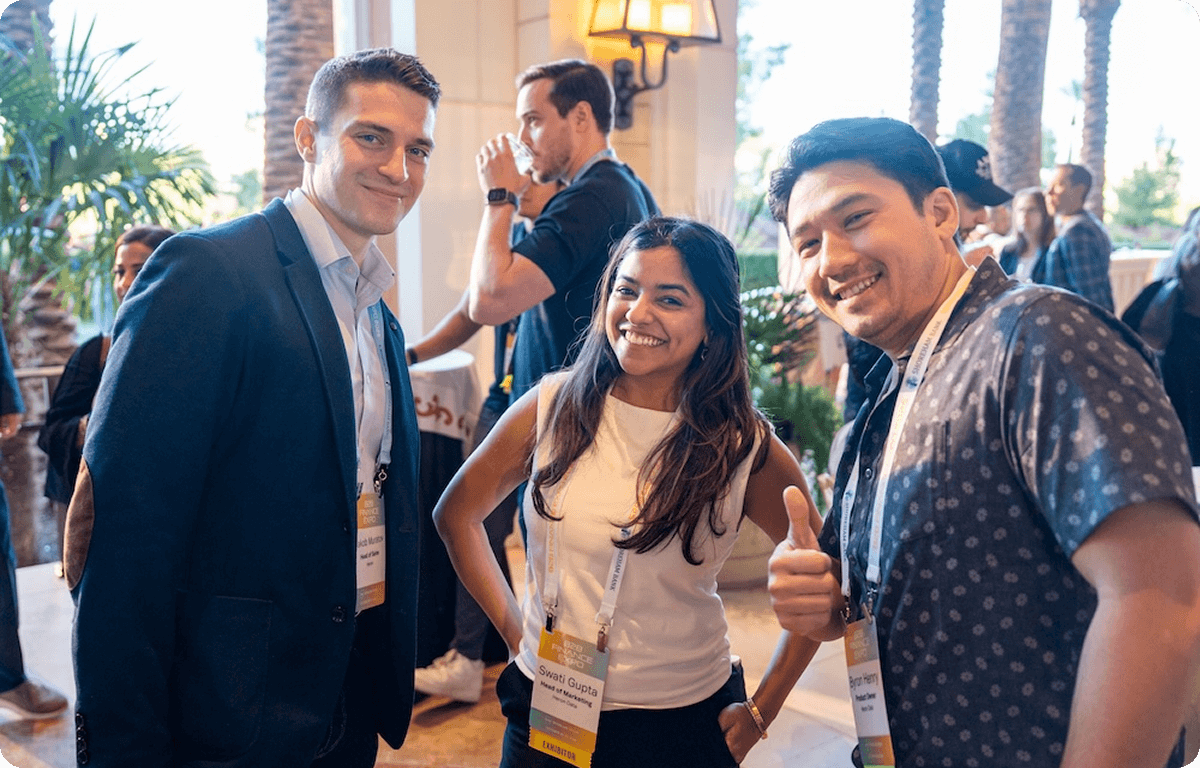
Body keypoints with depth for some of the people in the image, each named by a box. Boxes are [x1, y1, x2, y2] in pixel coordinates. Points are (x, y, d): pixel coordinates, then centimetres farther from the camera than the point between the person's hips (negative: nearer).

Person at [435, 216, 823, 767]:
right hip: (545, 715, 1)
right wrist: (512, 627, 0)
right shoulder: (554, 406, -7)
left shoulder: (746, 448, -10)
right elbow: (457, 513, 5)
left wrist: (761, 711, -1)